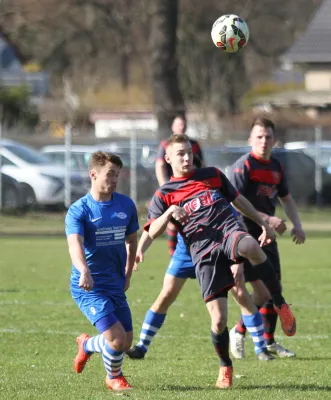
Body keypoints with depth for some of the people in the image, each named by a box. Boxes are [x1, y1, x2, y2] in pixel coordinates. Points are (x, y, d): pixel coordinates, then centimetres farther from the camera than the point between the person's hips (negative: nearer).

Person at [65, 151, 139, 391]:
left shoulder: (126, 205, 3)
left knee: (126, 343, 10)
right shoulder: (78, 211, -13)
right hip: (89, 288, -6)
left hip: (116, 286, 6)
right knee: (117, 338, -17)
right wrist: (84, 271, -48)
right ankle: (114, 378, 15)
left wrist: (128, 275, 15)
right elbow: (75, 245, -30)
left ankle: (87, 345, 42)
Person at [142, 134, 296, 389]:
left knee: (250, 247, -41)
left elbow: (238, 200, 32)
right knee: (218, 320, -10)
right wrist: (170, 212, -17)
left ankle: (280, 303, -20)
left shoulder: (212, 176, 20)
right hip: (204, 253, 0)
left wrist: (263, 224, 31)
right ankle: (225, 368, 19)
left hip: (229, 231, 0)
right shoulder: (163, 195, 12)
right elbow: (153, 232, 1)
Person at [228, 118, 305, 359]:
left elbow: (286, 198, 24)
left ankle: (269, 341, 22)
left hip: (267, 236, 8)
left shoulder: (276, 167, 10)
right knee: (263, 291, -13)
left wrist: (297, 225, 8)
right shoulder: (243, 166, -14)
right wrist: (268, 219, -26)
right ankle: (239, 333, 6)